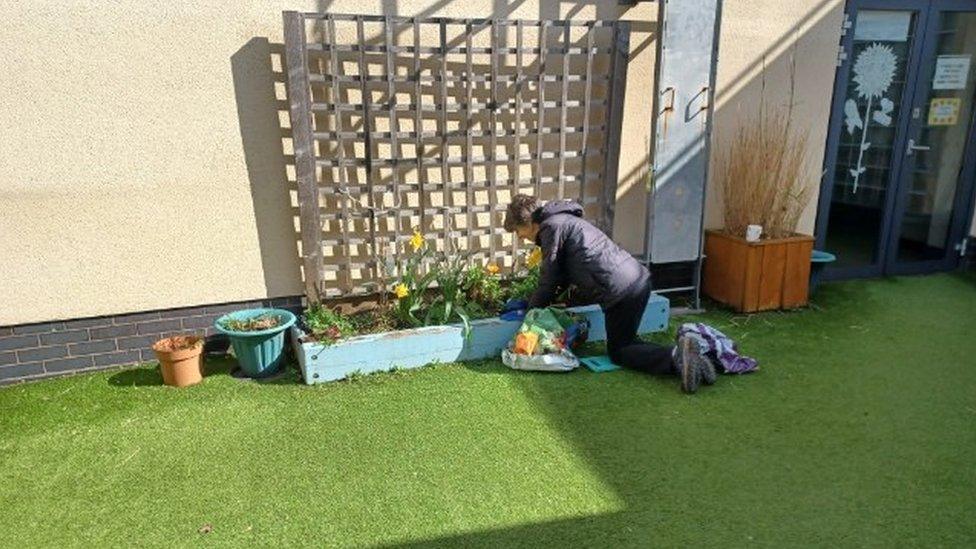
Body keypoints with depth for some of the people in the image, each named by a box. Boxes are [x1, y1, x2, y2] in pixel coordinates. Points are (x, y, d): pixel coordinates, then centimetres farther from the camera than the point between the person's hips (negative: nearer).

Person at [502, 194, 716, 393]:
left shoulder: (552, 226, -6)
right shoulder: (564, 219, 24)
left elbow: (549, 278, -2)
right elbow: (563, 273, 29)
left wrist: (532, 308, 13)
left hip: (621, 290, -10)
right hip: (639, 279, 10)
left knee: (618, 351, 5)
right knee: (625, 342, 21)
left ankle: (676, 359, -15)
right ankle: (681, 355, 4)